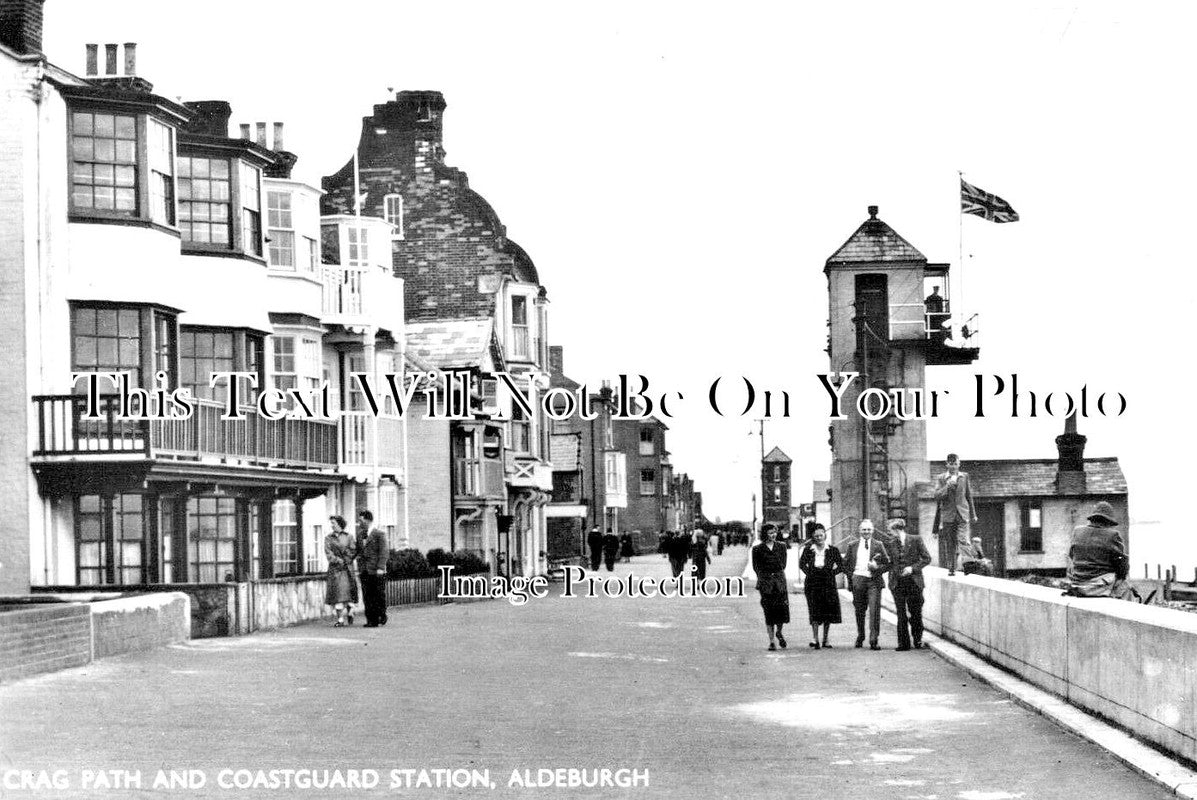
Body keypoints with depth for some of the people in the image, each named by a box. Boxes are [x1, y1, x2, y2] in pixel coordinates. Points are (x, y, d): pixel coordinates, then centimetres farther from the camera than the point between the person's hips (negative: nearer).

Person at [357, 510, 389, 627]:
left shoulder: (379, 534, -4)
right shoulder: (360, 535, 15)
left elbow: (383, 552, -9)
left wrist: (380, 567, -17)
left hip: (376, 571, -6)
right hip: (364, 571, 6)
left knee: (379, 595, 1)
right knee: (367, 596, 2)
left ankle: (382, 615, 19)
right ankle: (371, 620, 5)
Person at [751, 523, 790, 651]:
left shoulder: (781, 547, 8)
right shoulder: (758, 549, 0)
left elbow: (783, 565, 14)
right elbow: (756, 567, 6)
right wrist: (763, 579, 2)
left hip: (780, 580, 2)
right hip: (765, 582, -2)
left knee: (783, 608, -9)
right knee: (769, 612, -2)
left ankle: (779, 632, 19)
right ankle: (771, 641, 5)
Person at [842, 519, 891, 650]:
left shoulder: (878, 545, 8)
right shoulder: (852, 545, 10)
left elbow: (887, 563, 9)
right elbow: (845, 564, 14)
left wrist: (877, 568, -10)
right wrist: (851, 577, 1)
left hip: (874, 581, -2)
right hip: (858, 581, 2)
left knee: (874, 610, -11)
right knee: (859, 610, 10)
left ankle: (873, 640, -11)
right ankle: (860, 637, 28)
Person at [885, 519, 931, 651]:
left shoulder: (916, 540, -3)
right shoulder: (892, 543, 9)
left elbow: (927, 558, -3)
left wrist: (912, 568, -12)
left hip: (914, 582, -3)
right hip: (898, 584, 3)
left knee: (916, 614, 3)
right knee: (901, 615, -1)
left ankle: (917, 640, 19)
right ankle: (904, 643, 3)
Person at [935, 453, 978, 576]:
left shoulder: (964, 476, 10)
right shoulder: (940, 478, 5)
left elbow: (969, 496, 16)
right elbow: (937, 495, -5)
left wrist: (973, 514, 18)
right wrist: (948, 486, -19)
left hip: (962, 514, 0)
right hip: (948, 514, 0)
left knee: (964, 540, -18)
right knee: (950, 544, 4)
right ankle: (951, 568, 12)